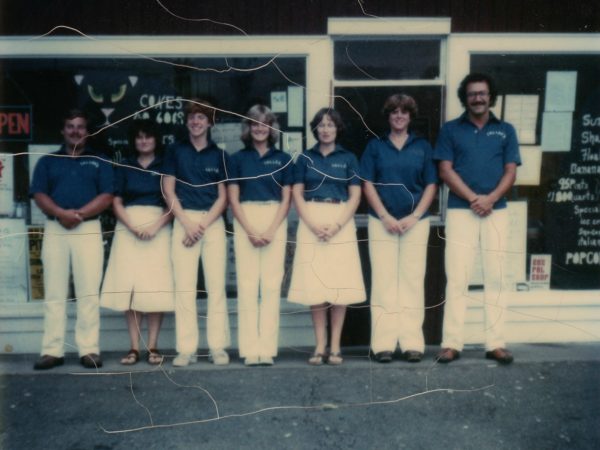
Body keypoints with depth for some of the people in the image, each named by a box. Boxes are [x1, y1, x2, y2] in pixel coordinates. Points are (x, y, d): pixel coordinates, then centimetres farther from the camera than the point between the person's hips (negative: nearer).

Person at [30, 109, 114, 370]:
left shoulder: (99, 162, 13)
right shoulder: (47, 161, 16)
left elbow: (106, 197, 1)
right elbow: (39, 195, 4)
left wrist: (79, 214, -13)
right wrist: (61, 213, -15)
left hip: (88, 229, -1)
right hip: (55, 229, 2)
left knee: (89, 292, -4)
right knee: (54, 293, 1)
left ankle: (89, 350, -1)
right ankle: (52, 350, 4)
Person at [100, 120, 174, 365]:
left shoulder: (166, 166, 9)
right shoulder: (124, 167, 14)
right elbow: (116, 203, 7)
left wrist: (156, 225, -13)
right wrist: (132, 226, -10)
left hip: (158, 228, -1)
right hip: (128, 229, 1)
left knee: (155, 287, -5)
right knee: (129, 286, -4)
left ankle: (152, 347, 1)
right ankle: (134, 347, 2)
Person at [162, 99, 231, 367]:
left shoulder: (218, 155, 11)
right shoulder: (175, 151, 10)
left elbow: (223, 196, 6)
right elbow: (168, 191, 5)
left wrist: (203, 224, -7)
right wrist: (187, 223, -7)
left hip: (213, 222, 0)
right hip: (183, 220, 0)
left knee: (216, 285, -2)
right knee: (184, 286, -3)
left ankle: (218, 347, 4)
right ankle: (186, 348, 2)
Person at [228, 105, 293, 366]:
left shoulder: (282, 159, 10)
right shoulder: (238, 158, 9)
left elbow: (286, 198, 6)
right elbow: (233, 199, 5)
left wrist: (271, 230, -7)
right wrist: (251, 231, -7)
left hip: (275, 221, 0)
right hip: (245, 221, 0)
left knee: (272, 284, -2)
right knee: (247, 283, -3)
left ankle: (267, 348, 2)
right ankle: (249, 349, 1)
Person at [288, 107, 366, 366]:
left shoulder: (348, 158, 9)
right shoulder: (305, 158, 11)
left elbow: (355, 197, 3)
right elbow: (297, 195, 5)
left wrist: (336, 226, -12)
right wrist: (314, 225, -10)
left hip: (341, 222, 0)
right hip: (311, 223, 1)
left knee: (340, 284, -3)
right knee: (314, 285, -3)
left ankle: (335, 346, 5)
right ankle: (320, 346, 5)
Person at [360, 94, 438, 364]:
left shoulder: (422, 147, 11)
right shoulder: (375, 146, 9)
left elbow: (431, 185, 6)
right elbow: (368, 185, 3)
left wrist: (414, 217, -7)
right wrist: (386, 217, -8)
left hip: (415, 222, 1)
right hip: (382, 222, -1)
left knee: (412, 281, 1)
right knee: (384, 281, -2)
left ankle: (412, 342, 6)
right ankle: (383, 343, 2)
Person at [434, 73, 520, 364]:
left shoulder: (505, 131, 12)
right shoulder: (451, 130, 8)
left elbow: (510, 172, 5)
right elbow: (445, 170, 0)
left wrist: (490, 199, -12)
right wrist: (473, 198, -12)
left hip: (496, 211, 2)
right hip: (460, 211, -2)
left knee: (496, 277, 3)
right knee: (457, 278, -3)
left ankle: (496, 343, 8)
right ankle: (451, 343, 1)